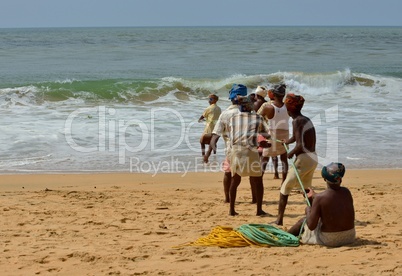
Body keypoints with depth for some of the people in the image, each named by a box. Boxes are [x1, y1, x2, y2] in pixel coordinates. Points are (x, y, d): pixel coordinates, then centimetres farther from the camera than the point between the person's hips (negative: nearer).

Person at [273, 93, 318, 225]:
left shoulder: (296, 121, -13)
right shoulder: (307, 120, 13)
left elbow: (300, 146, -22)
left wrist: (291, 153, -6)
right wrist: (287, 142, 47)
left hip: (303, 158, -8)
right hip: (313, 158, 8)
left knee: (285, 187, -1)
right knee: (306, 188, 24)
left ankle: (279, 219, -3)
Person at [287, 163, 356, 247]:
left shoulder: (319, 198, -20)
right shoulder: (346, 192, -5)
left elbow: (311, 226, -18)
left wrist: (308, 212, 2)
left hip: (328, 240, -5)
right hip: (350, 237, 5)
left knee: (303, 221, 21)